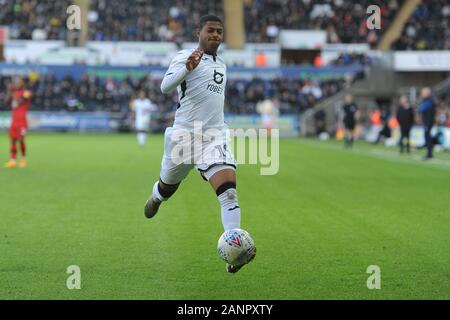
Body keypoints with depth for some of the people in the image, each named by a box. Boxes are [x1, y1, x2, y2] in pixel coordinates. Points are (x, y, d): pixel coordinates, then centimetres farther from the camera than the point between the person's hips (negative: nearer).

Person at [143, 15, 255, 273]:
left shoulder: (222, 65, 18)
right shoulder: (185, 56, -3)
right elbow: (166, 87, -19)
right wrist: (187, 68, -34)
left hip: (215, 134, 4)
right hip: (185, 131, -4)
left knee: (229, 188, -18)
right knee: (169, 186, 15)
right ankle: (156, 197, 55)